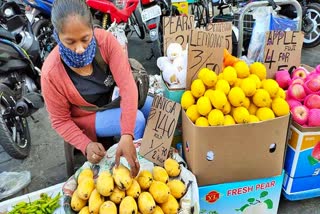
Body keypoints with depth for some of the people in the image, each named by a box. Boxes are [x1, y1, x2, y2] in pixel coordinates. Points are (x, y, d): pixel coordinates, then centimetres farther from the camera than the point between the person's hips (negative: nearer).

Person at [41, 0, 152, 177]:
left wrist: (126, 136, -43)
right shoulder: (51, 73, -28)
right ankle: (139, 159, 5)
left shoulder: (106, 40, -27)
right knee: (137, 120, -25)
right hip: (88, 116, -3)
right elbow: (60, 121, -15)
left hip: (113, 96, 4)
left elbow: (127, 84, -33)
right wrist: (86, 145, -32)